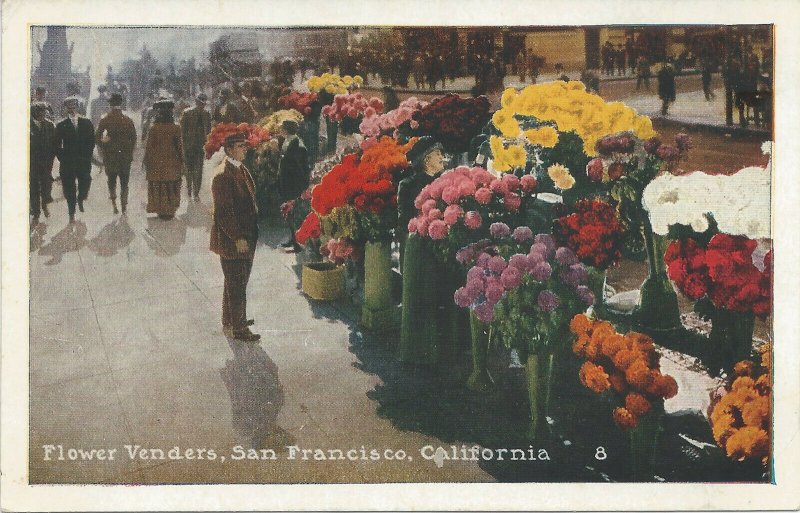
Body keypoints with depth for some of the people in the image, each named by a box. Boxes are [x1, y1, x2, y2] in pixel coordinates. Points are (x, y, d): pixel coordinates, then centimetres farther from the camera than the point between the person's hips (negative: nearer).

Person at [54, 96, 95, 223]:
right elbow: (57, 146, 4)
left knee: (85, 183, -1)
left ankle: (80, 199, 34)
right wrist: (62, 159, -4)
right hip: (67, 163, -1)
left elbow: (91, 142, 6)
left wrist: (87, 157, -1)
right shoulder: (61, 126, 1)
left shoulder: (86, 123, 4)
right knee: (69, 189, 2)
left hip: (84, 162, 1)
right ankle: (72, 214, 14)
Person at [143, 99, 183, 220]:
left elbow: (148, 147, -3)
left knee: (157, 187, 9)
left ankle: (160, 211, 12)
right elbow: (179, 146, -3)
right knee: (171, 187, 8)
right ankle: (170, 211, 10)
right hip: (172, 163, 0)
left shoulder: (153, 129, -7)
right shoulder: (176, 128, -7)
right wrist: (181, 162, 6)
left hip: (156, 164, 0)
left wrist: (147, 163, 5)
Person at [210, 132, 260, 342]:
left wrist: (250, 234, 18)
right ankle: (238, 329, 8)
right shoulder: (223, 175, -19)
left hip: (245, 236, 9)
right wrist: (237, 238, -20)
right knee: (236, 284, -1)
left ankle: (230, 322, 31)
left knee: (238, 282, 18)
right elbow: (224, 212, -21)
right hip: (231, 240, -9)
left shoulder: (242, 169, 11)